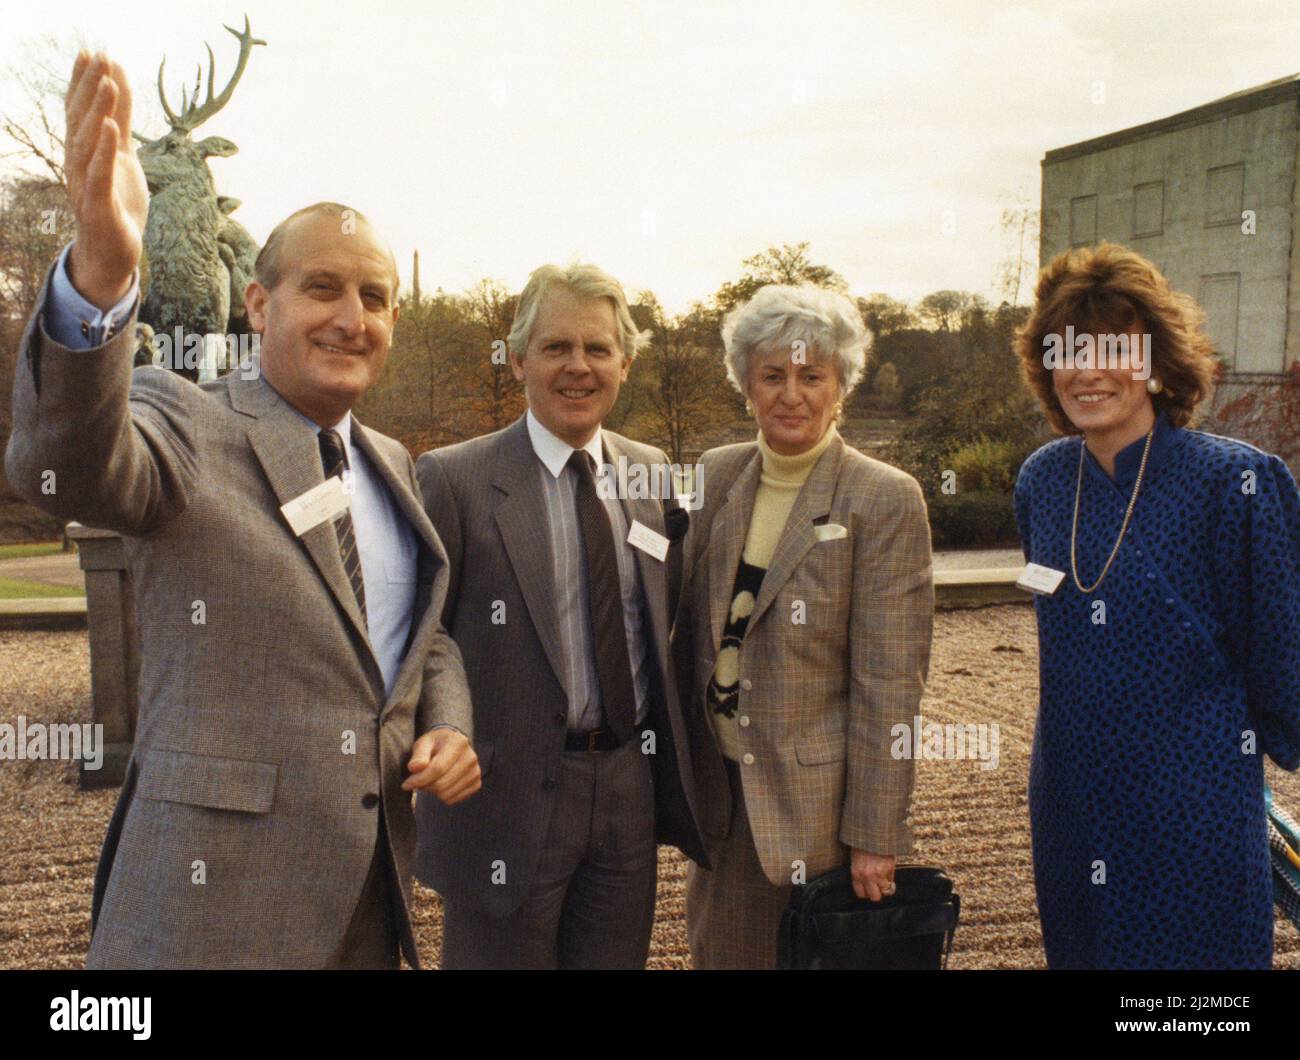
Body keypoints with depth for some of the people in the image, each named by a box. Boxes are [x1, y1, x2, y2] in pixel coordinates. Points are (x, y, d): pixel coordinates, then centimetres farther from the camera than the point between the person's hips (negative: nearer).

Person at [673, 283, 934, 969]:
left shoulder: (885, 500, -11)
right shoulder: (716, 476, 4)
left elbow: (890, 681, -13)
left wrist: (875, 836, -14)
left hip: (819, 801, -4)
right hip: (721, 791, 5)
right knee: (720, 952, 15)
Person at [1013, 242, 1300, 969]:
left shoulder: (1238, 482, -16)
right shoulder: (1042, 481, 1)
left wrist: (1236, 752, 4)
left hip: (1195, 815, -5)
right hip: (1069, 803, 5)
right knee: (1078, 949, 17)